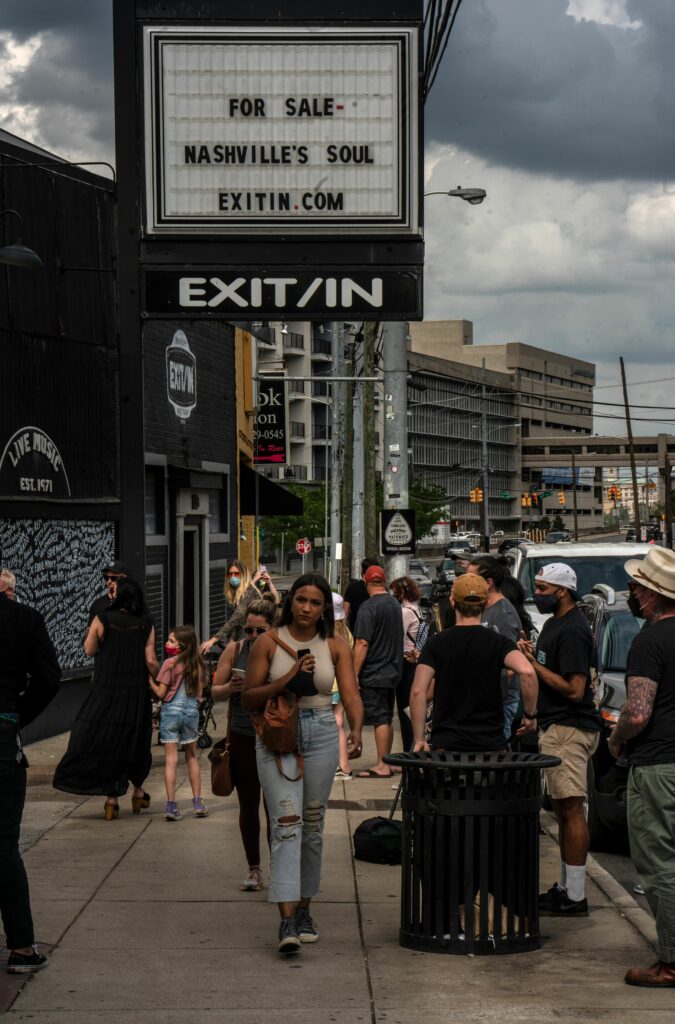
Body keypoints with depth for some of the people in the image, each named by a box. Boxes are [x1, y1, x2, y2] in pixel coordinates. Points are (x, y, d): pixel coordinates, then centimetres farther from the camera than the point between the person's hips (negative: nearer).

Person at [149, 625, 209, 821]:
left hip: (171, 711, -4)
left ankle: (171, 806, -6)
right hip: (192, 711, 4)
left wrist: (150, 680, 2)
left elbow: (160, 693, -11)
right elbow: (199, 693, 9)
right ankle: (198, 803, 17)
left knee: (170, 759, -2)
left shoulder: (170, 664, -11)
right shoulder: (198, 665, 4)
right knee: (192, 757, 16)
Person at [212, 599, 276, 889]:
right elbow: (215, 691, 5)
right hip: (242, 738, 2)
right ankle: (254, 870, 20)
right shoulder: (234, 650, 2)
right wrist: (229, 688, -16)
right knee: (248, 806, 9)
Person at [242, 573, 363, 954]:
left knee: (312, 825, 10)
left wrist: (356, 731, -24)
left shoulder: (335, 647, 4)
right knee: (286, 822, -12)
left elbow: (351, 695, -5)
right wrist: (289, 677, -16)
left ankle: (304, 911, 25)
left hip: (321, 736, 3)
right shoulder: (269, 642, -1)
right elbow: (249, 698, -3)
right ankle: (287, 921, -18)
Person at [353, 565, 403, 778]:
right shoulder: (395, 603, 8)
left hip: (373, 674, -8)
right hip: (393, 671, 8)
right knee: (387, 719, 14)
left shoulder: (368, 607, -16)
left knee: (380, 720, -6)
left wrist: (354, 674, -16)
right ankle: (387, 762, 21)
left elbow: (362, 643, -19)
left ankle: (382, 767, -5)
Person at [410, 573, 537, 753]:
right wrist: (530, 715, -5)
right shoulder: (498, 642, 0)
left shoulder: (436, 643, 1)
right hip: (490, 743, 0)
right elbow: (527, 672, -19)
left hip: (445, 743, 0)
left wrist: (419, 739, -3)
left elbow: (418, 691, -9)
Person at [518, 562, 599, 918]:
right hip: (555, 727, 11)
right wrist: (531, 657, 6)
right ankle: (565, 888, 22)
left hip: (569, 729, -11)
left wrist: (534, 664, -16)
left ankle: (574, 897, -6)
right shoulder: (553, 624, 16)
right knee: (563, 809, 15)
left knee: (571, 809, -8)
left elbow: (574, 689, -22)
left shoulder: (573, 631, -16)